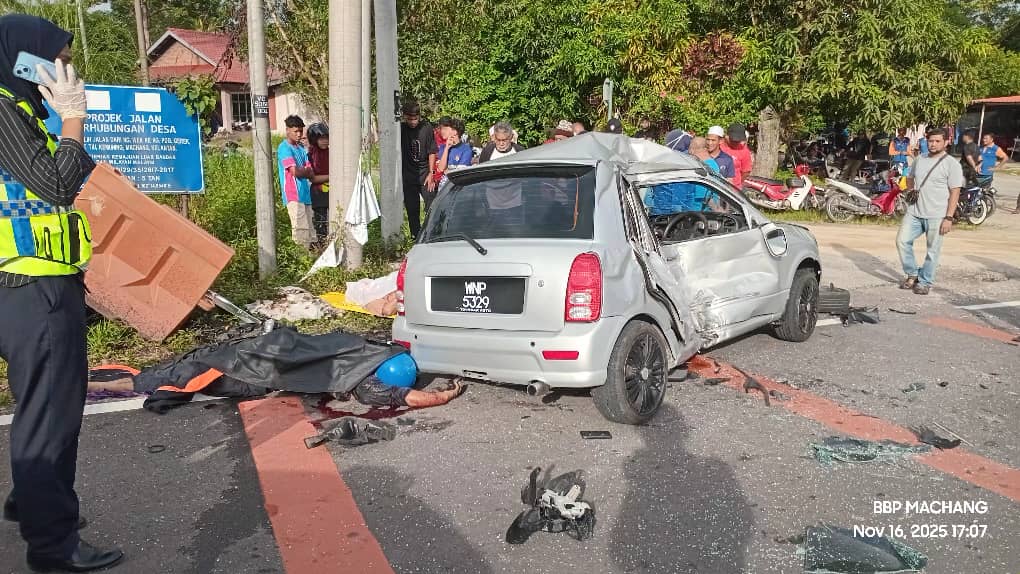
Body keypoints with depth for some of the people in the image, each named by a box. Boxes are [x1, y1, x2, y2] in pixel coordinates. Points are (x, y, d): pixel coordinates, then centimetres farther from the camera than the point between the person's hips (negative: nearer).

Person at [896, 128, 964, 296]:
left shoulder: (952, 164, -6)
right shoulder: (919, 160, 11)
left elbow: (955, 192, -8)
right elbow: (910, 178, 29)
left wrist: (949, 218, -14)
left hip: (937, 216, -5)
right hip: (914, 212, 5)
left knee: (932, 250, 3)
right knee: (902, 241, -1)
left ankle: (925, 282, 14)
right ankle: (912, 275, 15)